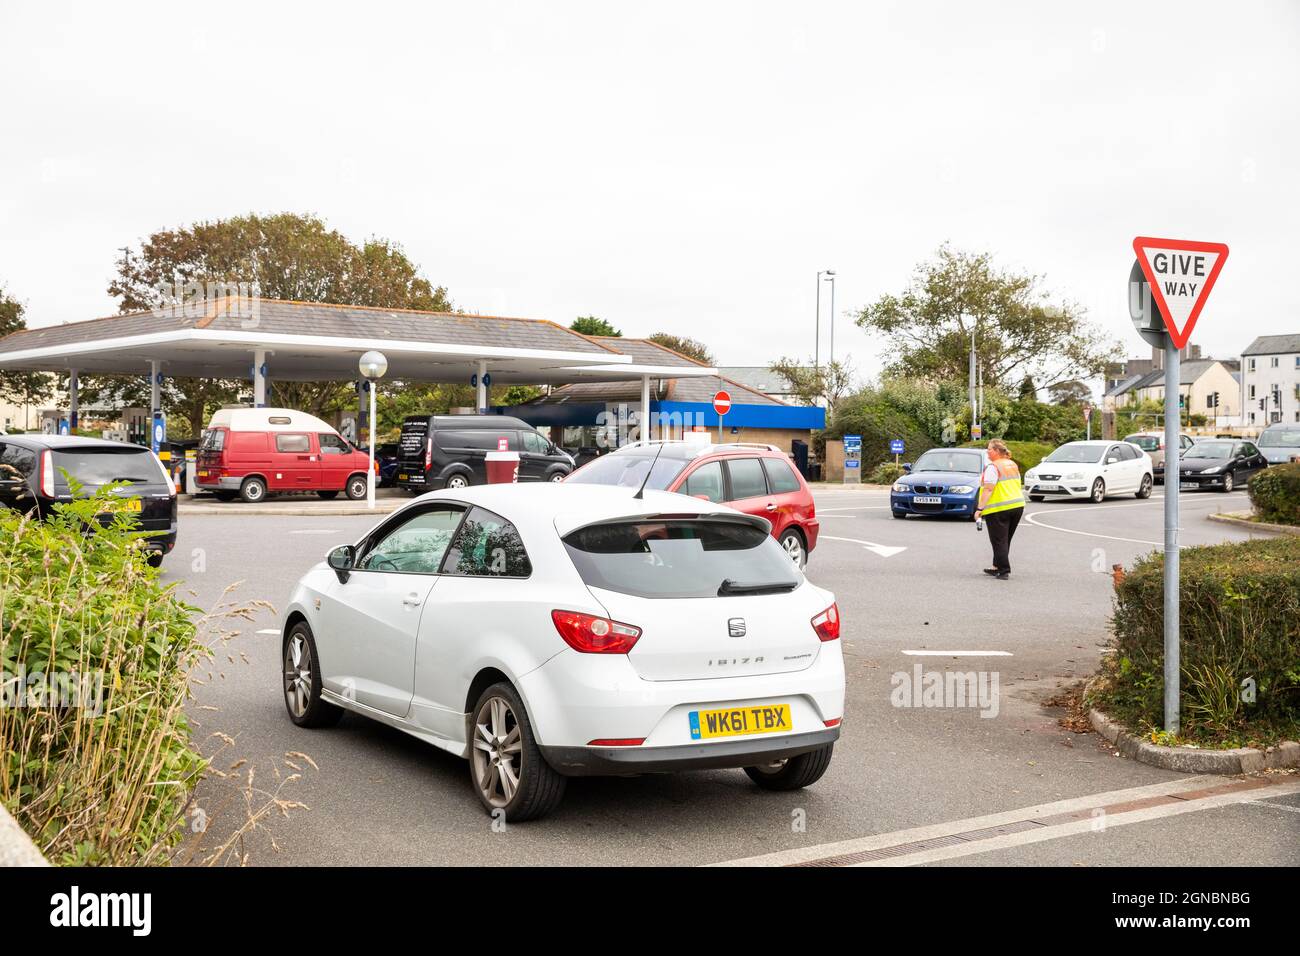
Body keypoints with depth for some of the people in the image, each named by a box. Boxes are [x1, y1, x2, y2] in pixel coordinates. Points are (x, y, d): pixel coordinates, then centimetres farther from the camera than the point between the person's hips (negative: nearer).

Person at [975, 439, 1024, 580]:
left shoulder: (993, 467, -13)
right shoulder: (1013, 465, 13)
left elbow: (988, 489, -19)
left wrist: (980, 508, -18)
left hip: (999, 509, -8)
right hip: (1018, 505, 8)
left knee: (999, 541, -3)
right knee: (1005, 540, 16)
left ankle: (1004, 571, -7)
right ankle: (997, 567, 24)